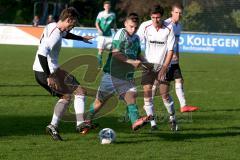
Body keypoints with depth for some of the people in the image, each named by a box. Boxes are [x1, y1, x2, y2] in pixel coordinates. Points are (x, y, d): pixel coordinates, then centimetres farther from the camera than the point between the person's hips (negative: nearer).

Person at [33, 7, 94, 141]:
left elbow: (65, 34, 34)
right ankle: (80, 123, -5)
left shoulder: (51, 26, 9)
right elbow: (42, 54, -32)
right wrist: (49, 77, -30)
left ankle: (53, 126, 13)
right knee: (80, 91, -1)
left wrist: (81, 38, 45)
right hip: (50, 71, -10)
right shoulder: (55, 35, -21)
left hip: (39, 71, 10)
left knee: (66, 96, 22)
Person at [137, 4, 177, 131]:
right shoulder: (145, 26, -8)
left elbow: (170, 50, -6)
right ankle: (152, 123, -2)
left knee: (165, 94, -5)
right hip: (148, 64, 1)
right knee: (147, 92, -9)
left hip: (162, 65, -1)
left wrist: (164, 68, -12)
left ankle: (172, 119, 18)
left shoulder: (168, 29, -9)